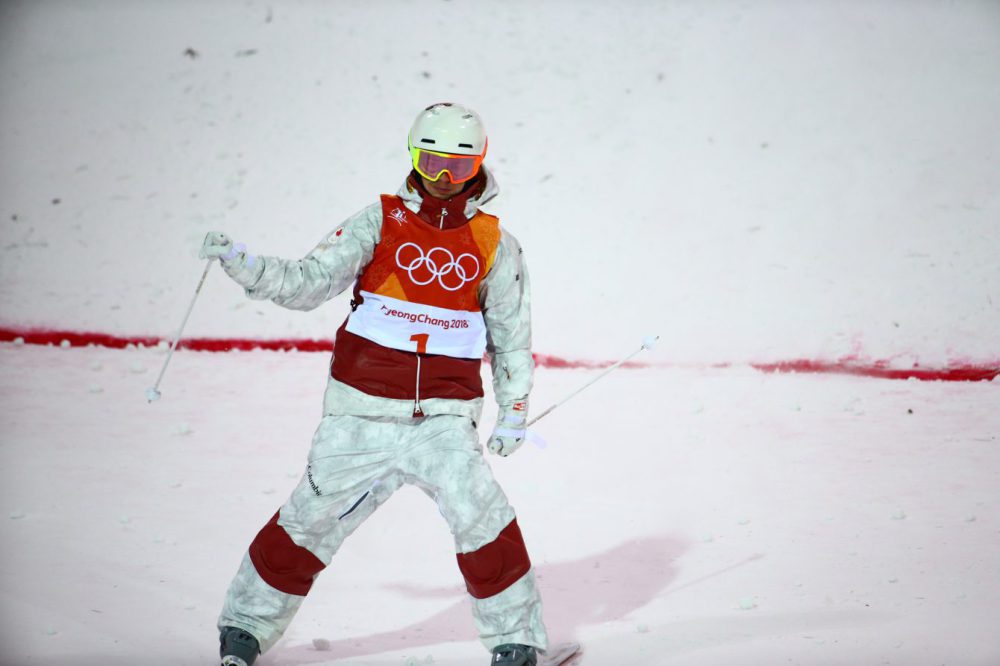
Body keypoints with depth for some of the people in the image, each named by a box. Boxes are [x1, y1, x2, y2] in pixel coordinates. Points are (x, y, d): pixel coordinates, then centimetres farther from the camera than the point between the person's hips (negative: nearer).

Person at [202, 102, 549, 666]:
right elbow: (308, 282, -3)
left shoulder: (494, 244, 5)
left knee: (482, 517, -17)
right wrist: (239, 261, -16)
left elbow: (512, 334, 14)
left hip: (444, 417, 0)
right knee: (310, 520, 5)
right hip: (363, 412, 0)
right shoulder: (382, 222, 2)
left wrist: (515, 413, 11)